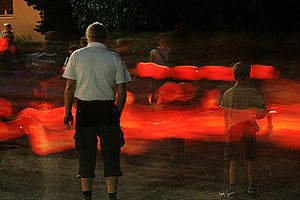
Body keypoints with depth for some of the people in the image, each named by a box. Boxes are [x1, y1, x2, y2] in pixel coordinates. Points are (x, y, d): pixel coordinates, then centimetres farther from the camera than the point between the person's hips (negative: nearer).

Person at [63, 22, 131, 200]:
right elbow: (122, 91, -1)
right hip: (108, 110, -1)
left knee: (86, 154, 8)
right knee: (110, 154, 6)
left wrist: (68, 112, 8)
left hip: (84, 109, 1)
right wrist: (117, 113, 10)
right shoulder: (115, 58, 0)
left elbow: (70, 88, 0)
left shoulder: (77, 55, 1)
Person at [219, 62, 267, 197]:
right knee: (250, 161, 11)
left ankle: (232, 188, -7)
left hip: (233, 129, 0)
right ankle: (251, 187, 16)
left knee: (233, 161, 1)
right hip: (249, 130, 0)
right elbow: (263, 111, -6)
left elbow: (225, 115, 2)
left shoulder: (228, 94, -1)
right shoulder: (253, 93, -4)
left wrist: (227, 130, 12)